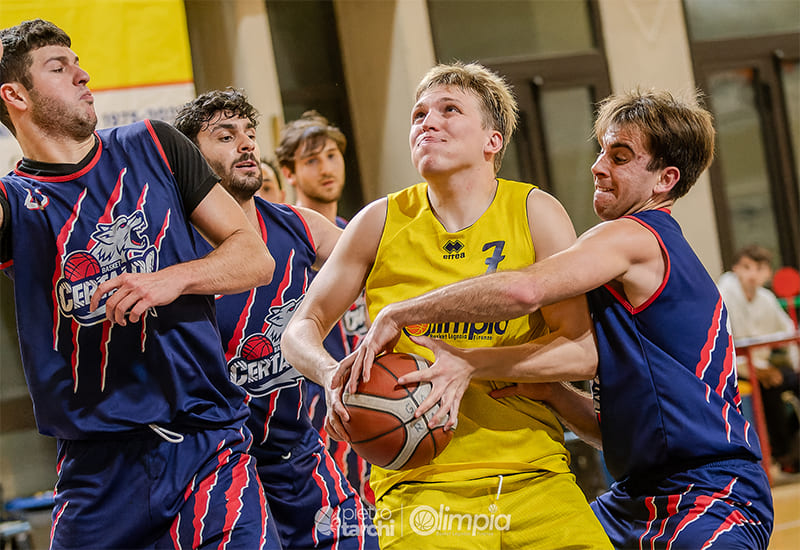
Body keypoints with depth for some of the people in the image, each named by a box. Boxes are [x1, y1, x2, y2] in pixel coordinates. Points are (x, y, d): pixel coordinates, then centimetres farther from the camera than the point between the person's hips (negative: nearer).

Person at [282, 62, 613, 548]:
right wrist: (332, 374, -9)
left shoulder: (534, 212, 3)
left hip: (534, 476, 1)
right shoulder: (382, 222, 5)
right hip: (418, 483, -1)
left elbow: (583, 353, -4)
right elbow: (301, 328, 13)